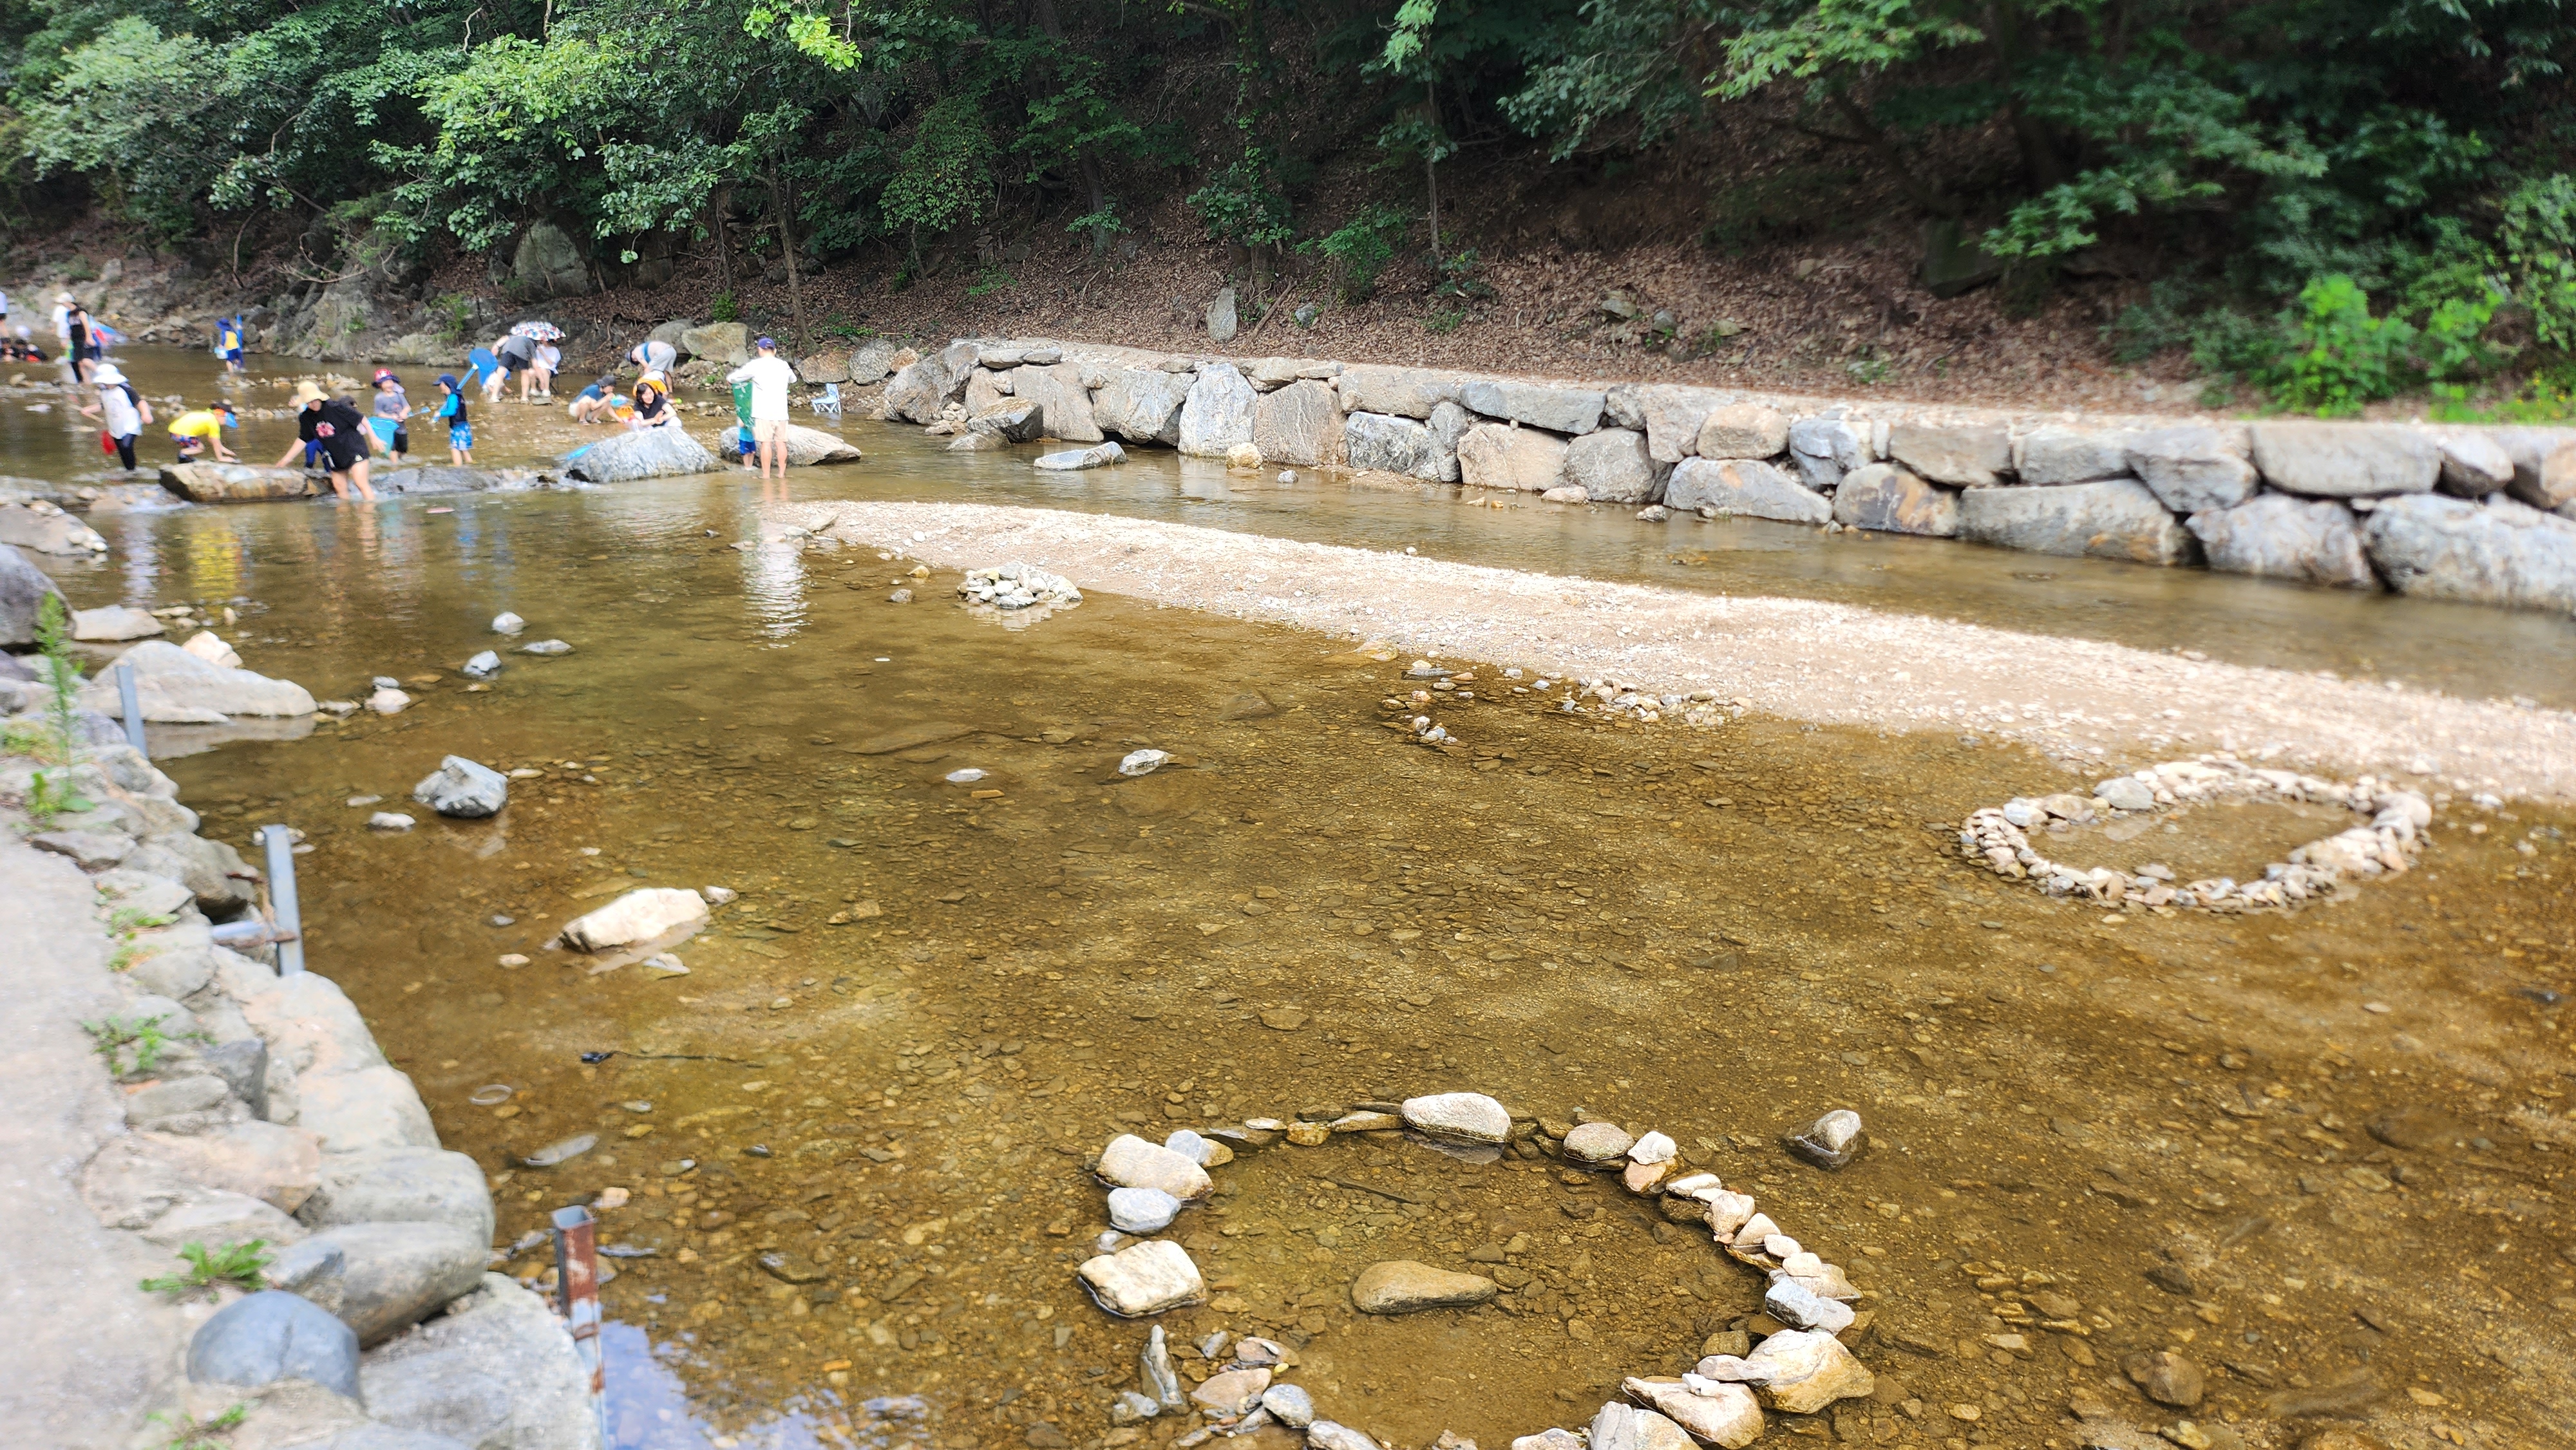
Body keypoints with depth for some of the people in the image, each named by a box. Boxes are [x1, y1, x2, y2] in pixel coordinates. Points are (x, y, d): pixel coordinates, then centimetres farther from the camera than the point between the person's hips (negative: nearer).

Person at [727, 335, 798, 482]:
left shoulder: (756, 365, -3)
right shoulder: (784, 365, 11)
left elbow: (732, 378, 2)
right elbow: (793, 380, 32)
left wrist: (729, 377, 24)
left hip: (764, 412, -4)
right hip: (781, 412, 4)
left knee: (766, 443, -4)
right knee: (781, 442, 7)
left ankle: (766, 475, -2)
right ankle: (782, 474, 11)